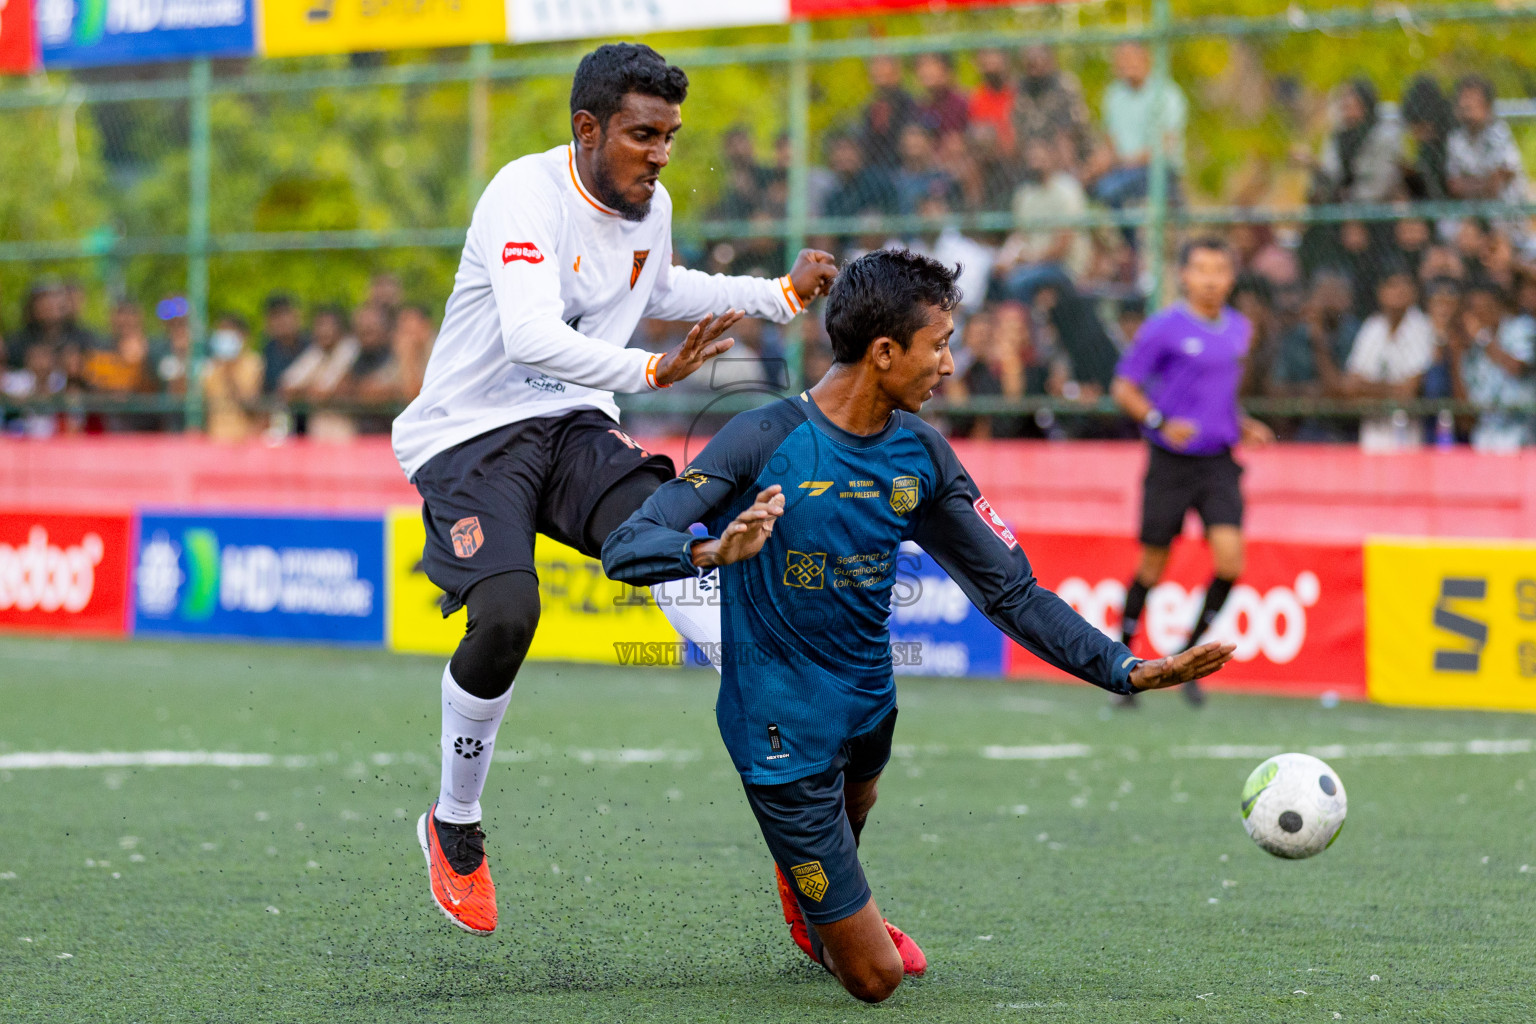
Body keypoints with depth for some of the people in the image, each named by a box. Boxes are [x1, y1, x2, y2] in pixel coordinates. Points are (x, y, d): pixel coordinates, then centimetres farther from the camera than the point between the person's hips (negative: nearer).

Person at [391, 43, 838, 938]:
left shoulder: (651, 206, 7)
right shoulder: (527, 195, -19)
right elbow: (532, 337, -34)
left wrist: (781, 294, 21)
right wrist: (652, 372, -46)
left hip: (574, 427, 6)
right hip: (470, 433, -6)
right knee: (506, 613, -29)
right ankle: (456, 829, -6)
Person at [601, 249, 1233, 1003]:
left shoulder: (920, 455, -2)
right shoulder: (765, 441, -20)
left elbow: (1011, 591, 3)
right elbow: (626, 548, -24)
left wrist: (1126, 671, -6)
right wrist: (712, 549, -46)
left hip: (868, 706, 6)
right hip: (783, 734, -6)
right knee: (875, 980, 3)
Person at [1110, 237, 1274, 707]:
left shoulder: (1239, 329, 10)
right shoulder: (1163, 328, -7)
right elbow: (1124, 388, -5)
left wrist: (1242, 425, 10)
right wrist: (1161, 423, -19)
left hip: (1219, 462, 4)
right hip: (1171, 462, -4)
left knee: (1230, 562, -13)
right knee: (1153, 566, 4)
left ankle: (1188, 655, 7)